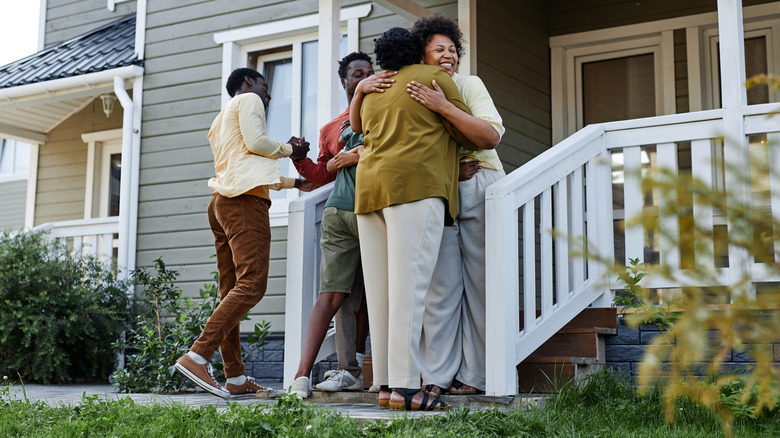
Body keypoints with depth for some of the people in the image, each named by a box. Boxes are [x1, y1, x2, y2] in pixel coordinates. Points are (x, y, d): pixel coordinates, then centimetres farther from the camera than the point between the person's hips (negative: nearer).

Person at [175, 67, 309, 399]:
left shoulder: (220, 121, 33)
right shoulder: (248, 100, 7)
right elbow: (255, 142, -8)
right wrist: (287, 149, 10)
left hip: (222, 202, 10)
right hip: (245, 200, -10)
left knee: (231, 291, 3)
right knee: (252, 284, -18)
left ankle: (235, 377, 0)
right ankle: (197, 356, -28)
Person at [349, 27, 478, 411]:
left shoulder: (370, 94, 25)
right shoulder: (435, 78, 8)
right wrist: (479, 148, 28)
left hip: (371, 188, 7)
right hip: (415, 184, -7)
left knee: (380, 291, 3)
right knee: (409, 286, -13)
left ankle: (386, 385, 0)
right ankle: (405, 387, -18)